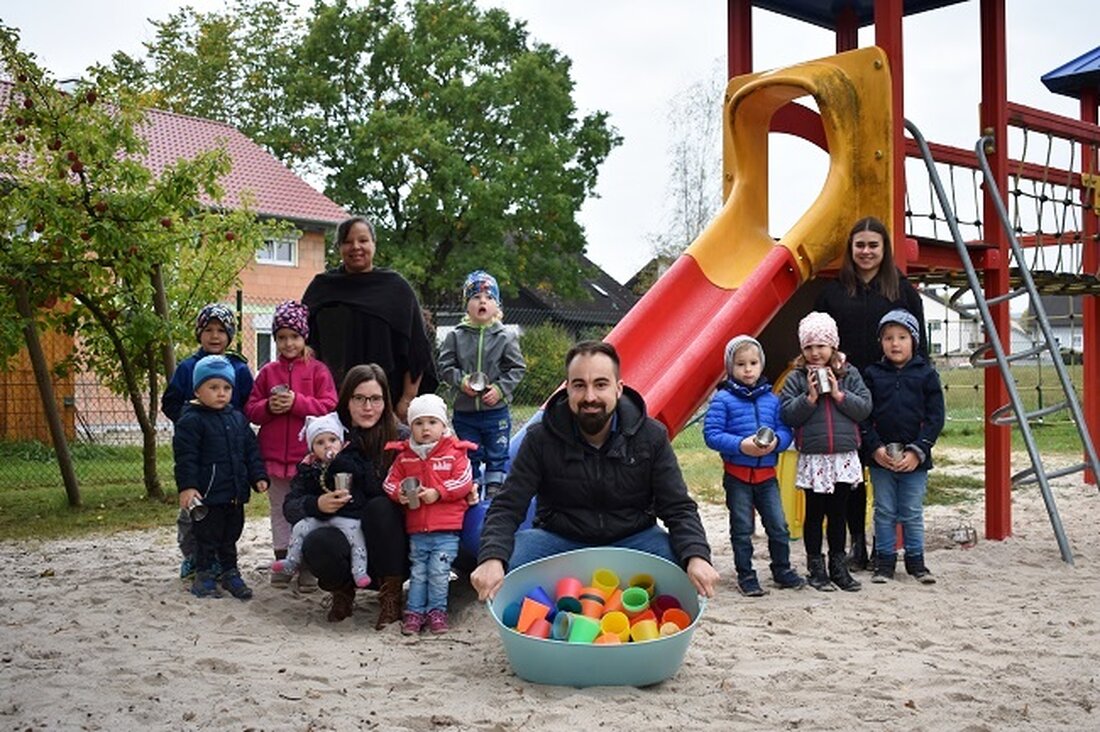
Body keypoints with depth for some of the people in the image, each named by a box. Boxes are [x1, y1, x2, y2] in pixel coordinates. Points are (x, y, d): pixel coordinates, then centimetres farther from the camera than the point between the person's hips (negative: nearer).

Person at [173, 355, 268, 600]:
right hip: (207, 494, -6)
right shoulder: (191, 421, -10)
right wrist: (187, 486, -21)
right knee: (207, 536, 3)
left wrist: (258, 476, 6)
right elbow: (185, 457, -14)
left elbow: (251, 450, 14)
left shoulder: (237, 418, 10)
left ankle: (229, 572, 27)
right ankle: (203, 575, 15)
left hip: (235, 493, 6)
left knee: (231, 535, 15)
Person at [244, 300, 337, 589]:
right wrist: (268, 407, -12)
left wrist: (297, 402, -18)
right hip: (274, 456, 4)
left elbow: (329, 406, -9)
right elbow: (250, 410, 9)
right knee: (280, 511, 13)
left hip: (308, 457, -3)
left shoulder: (317, 370, -1)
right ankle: (282, 562, 22)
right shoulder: (268, 372, 8)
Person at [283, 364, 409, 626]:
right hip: (348, 548, 1)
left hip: (394, 553, -1)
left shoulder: (402, 440, -4)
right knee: (317, 543, -29)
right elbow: (290, 504, -2)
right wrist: (317, 504, -23)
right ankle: (342, 590, 5)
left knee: (380, 507, -28)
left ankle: (391, 595, -13)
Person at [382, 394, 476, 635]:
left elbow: (464, 482, -8)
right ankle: (414, 611, 16)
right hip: (416, 530, 3)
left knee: (439, 572, -3)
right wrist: (399, 493, -12)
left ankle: (437, 610, 10)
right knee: (418, 572, 10)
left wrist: (438, 492, -16)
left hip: (446, 529, -3)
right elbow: (390, 481, 10)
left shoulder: (455, 453, -1)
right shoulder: (404, 456, 8)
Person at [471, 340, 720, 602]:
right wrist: (491, 559, -36)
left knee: (681, 565, -29)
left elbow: (679, 509, -8)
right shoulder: (541, 439, -10)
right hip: (559, 538, 0)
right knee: (508, 563, -30)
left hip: (632, 538, 1)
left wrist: (697, 557, -31)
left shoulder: (651, 437, -7)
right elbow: (506, 508, -13)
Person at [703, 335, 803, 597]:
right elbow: (711, 434, -11)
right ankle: (746, 576, 16)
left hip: (766, 474, 3)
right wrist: (740, 445, -23)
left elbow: (786, 430, 7)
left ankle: (782, 570, 24)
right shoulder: (722, 398, -7)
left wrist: (775, 442, -16)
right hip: (737, 474, -3)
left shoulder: (771, 399, 6)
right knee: (742, 529, 5)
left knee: (779, 526, 7)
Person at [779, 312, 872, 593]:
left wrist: (838, 394, -11)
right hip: (812, 459, -2)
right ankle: (815, 568, 16)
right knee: (815, 513, 6)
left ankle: (839, 566, 21)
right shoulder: (796, 379, 0)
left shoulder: (849, 374, 5)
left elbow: (865, 407, -1)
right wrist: (810, 397, -16)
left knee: (838, 513, 11)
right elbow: (787, 415, -6)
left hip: (845, 457, 2)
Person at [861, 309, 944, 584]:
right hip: (881, 457, 1)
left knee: (913, 513, 7)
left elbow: (935, 417, -2)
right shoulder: (872, 375, 3)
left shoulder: (926, 374, 0)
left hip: (914, 459, -1)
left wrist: (917, 451, -10)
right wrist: (876, 448, -10)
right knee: (884, 512, 9)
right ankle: (885, 561, 18)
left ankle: (915, 559, 20)